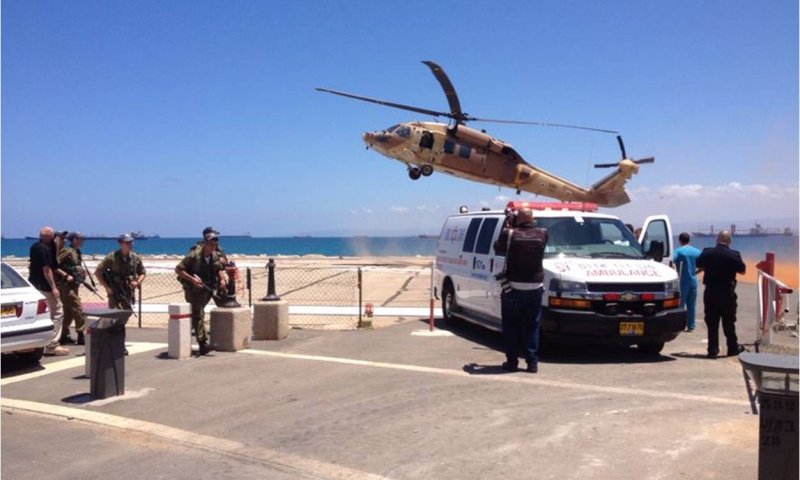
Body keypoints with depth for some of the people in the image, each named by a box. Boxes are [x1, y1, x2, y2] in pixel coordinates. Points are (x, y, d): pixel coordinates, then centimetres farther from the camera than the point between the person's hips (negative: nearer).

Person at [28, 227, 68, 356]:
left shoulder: (34, 247, 12)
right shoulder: (45, 248, -16)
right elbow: (46, 269, -21)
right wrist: (53, 287, -21)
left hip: (34, 285, 10)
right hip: (45, 287, -10)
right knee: (57, 313, -5)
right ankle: (52, 346, -8)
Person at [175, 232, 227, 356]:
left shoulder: (216, 256, 0)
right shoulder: (194, 255, -18)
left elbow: (219, 269, 18)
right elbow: (178, 269, -17)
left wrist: (222, 279, -3)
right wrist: (192, 279, -25)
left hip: (206, 289, 7)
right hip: (193, 289, -6)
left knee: (196, 313, 17)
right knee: (198, 314, -11)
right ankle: (203, 343, -15)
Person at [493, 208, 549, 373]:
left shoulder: (509, 234, -8)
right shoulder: (542, 234, -2)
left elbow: (498, 249, 7)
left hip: (514, 288, -2)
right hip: (535, 288, 2)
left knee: (511, 327, 9)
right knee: (532, 327, 10)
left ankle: (511, 361, 10)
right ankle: (532, 362, 9)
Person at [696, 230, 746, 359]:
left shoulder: (707, 253, -5)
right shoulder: (734, 255, -10)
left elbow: (698, 265, 10)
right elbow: (742, 270, 2)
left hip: (710, 292, 1)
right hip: (727, 293, -1)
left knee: (712, 322, 6)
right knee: (729, 322, 11)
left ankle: (713, 349, 6)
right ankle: (733, 348, 21)